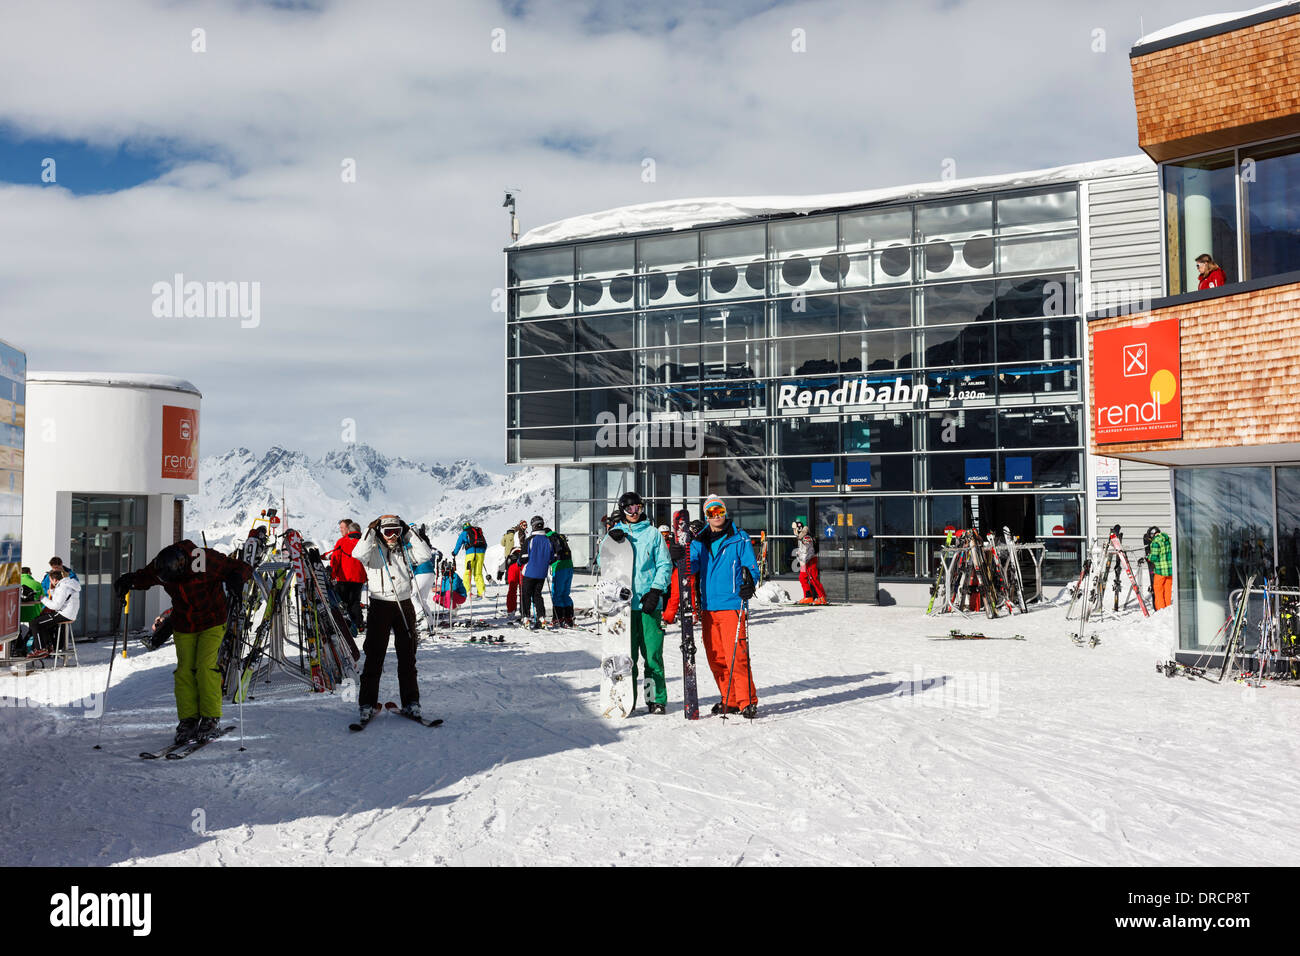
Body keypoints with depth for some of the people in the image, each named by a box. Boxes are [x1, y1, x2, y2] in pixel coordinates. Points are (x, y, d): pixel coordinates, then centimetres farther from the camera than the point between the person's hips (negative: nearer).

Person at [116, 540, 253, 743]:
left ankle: (210, 718, -2)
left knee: (206, 668, -13)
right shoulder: (159, 567, -12)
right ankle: (188, 719, 7)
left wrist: (237, 577, -40)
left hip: (211, 623, -4)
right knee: (184, 670, -2)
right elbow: (144, 577, 10)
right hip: (183, 626, 4)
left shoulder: (206, 560, -26)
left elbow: (242, 568, -17)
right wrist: (129, 580, -11)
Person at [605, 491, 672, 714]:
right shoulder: (616, 533, 13)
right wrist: (611, 542, -9)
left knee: (653, 652, -3)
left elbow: (664, 565, 6)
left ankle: (657, 699, 5)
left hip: (649, 603, -1)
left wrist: (655, 591, -6)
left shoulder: (652, 533, 8)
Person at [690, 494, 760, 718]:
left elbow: (751, 567, 2)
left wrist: (749, 583, -18)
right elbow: (691, 567, 5)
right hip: (708, 608, 5)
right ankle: (729, 700, 21)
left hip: (731, 606, -5)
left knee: (736, 657, -11)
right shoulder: (699, 543, 13)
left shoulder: (739, 539, 2)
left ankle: (747, 702, 0)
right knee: (716, 658, 9)